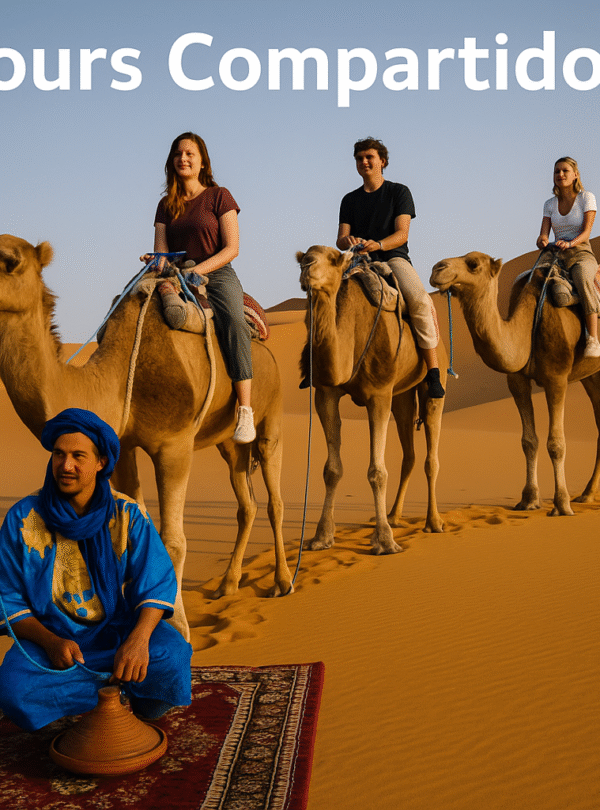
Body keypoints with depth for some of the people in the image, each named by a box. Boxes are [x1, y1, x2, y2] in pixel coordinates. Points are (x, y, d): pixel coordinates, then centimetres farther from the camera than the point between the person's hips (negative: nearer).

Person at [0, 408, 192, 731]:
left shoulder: (128, 516, -7)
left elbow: (157, 584, -10)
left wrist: (139, 637, -31)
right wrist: (50, 642, -23)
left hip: (119, 628, 0)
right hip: (50, 635, 1)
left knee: (171, 655, -31)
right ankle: (125, 690, -11)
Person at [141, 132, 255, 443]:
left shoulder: (219, 196, 5)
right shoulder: (166, 205, 16)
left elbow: (232, 248, -3)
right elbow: (162, 251, 8)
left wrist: (197, 270, -16)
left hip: (217, 275, -4)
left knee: (234, 323, -35)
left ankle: (245, 412, -38)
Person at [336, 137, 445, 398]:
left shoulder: (399, 192, 7)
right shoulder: (350, 200, 17)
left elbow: (401, 234, -5)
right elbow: (340, 240, 8)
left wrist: (378, 245, -26)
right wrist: (348, 241, -18)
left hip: (394, 258, -3)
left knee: (419, 299, -33)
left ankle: (433, 371, -28)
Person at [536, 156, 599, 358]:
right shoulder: (550, 204, 12)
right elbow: (543, 234, 3)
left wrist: (570, 243, -29)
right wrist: (542, 241, -22)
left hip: (582, 253, -4)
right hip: (556, 257, 4)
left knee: (583, 281, -40)